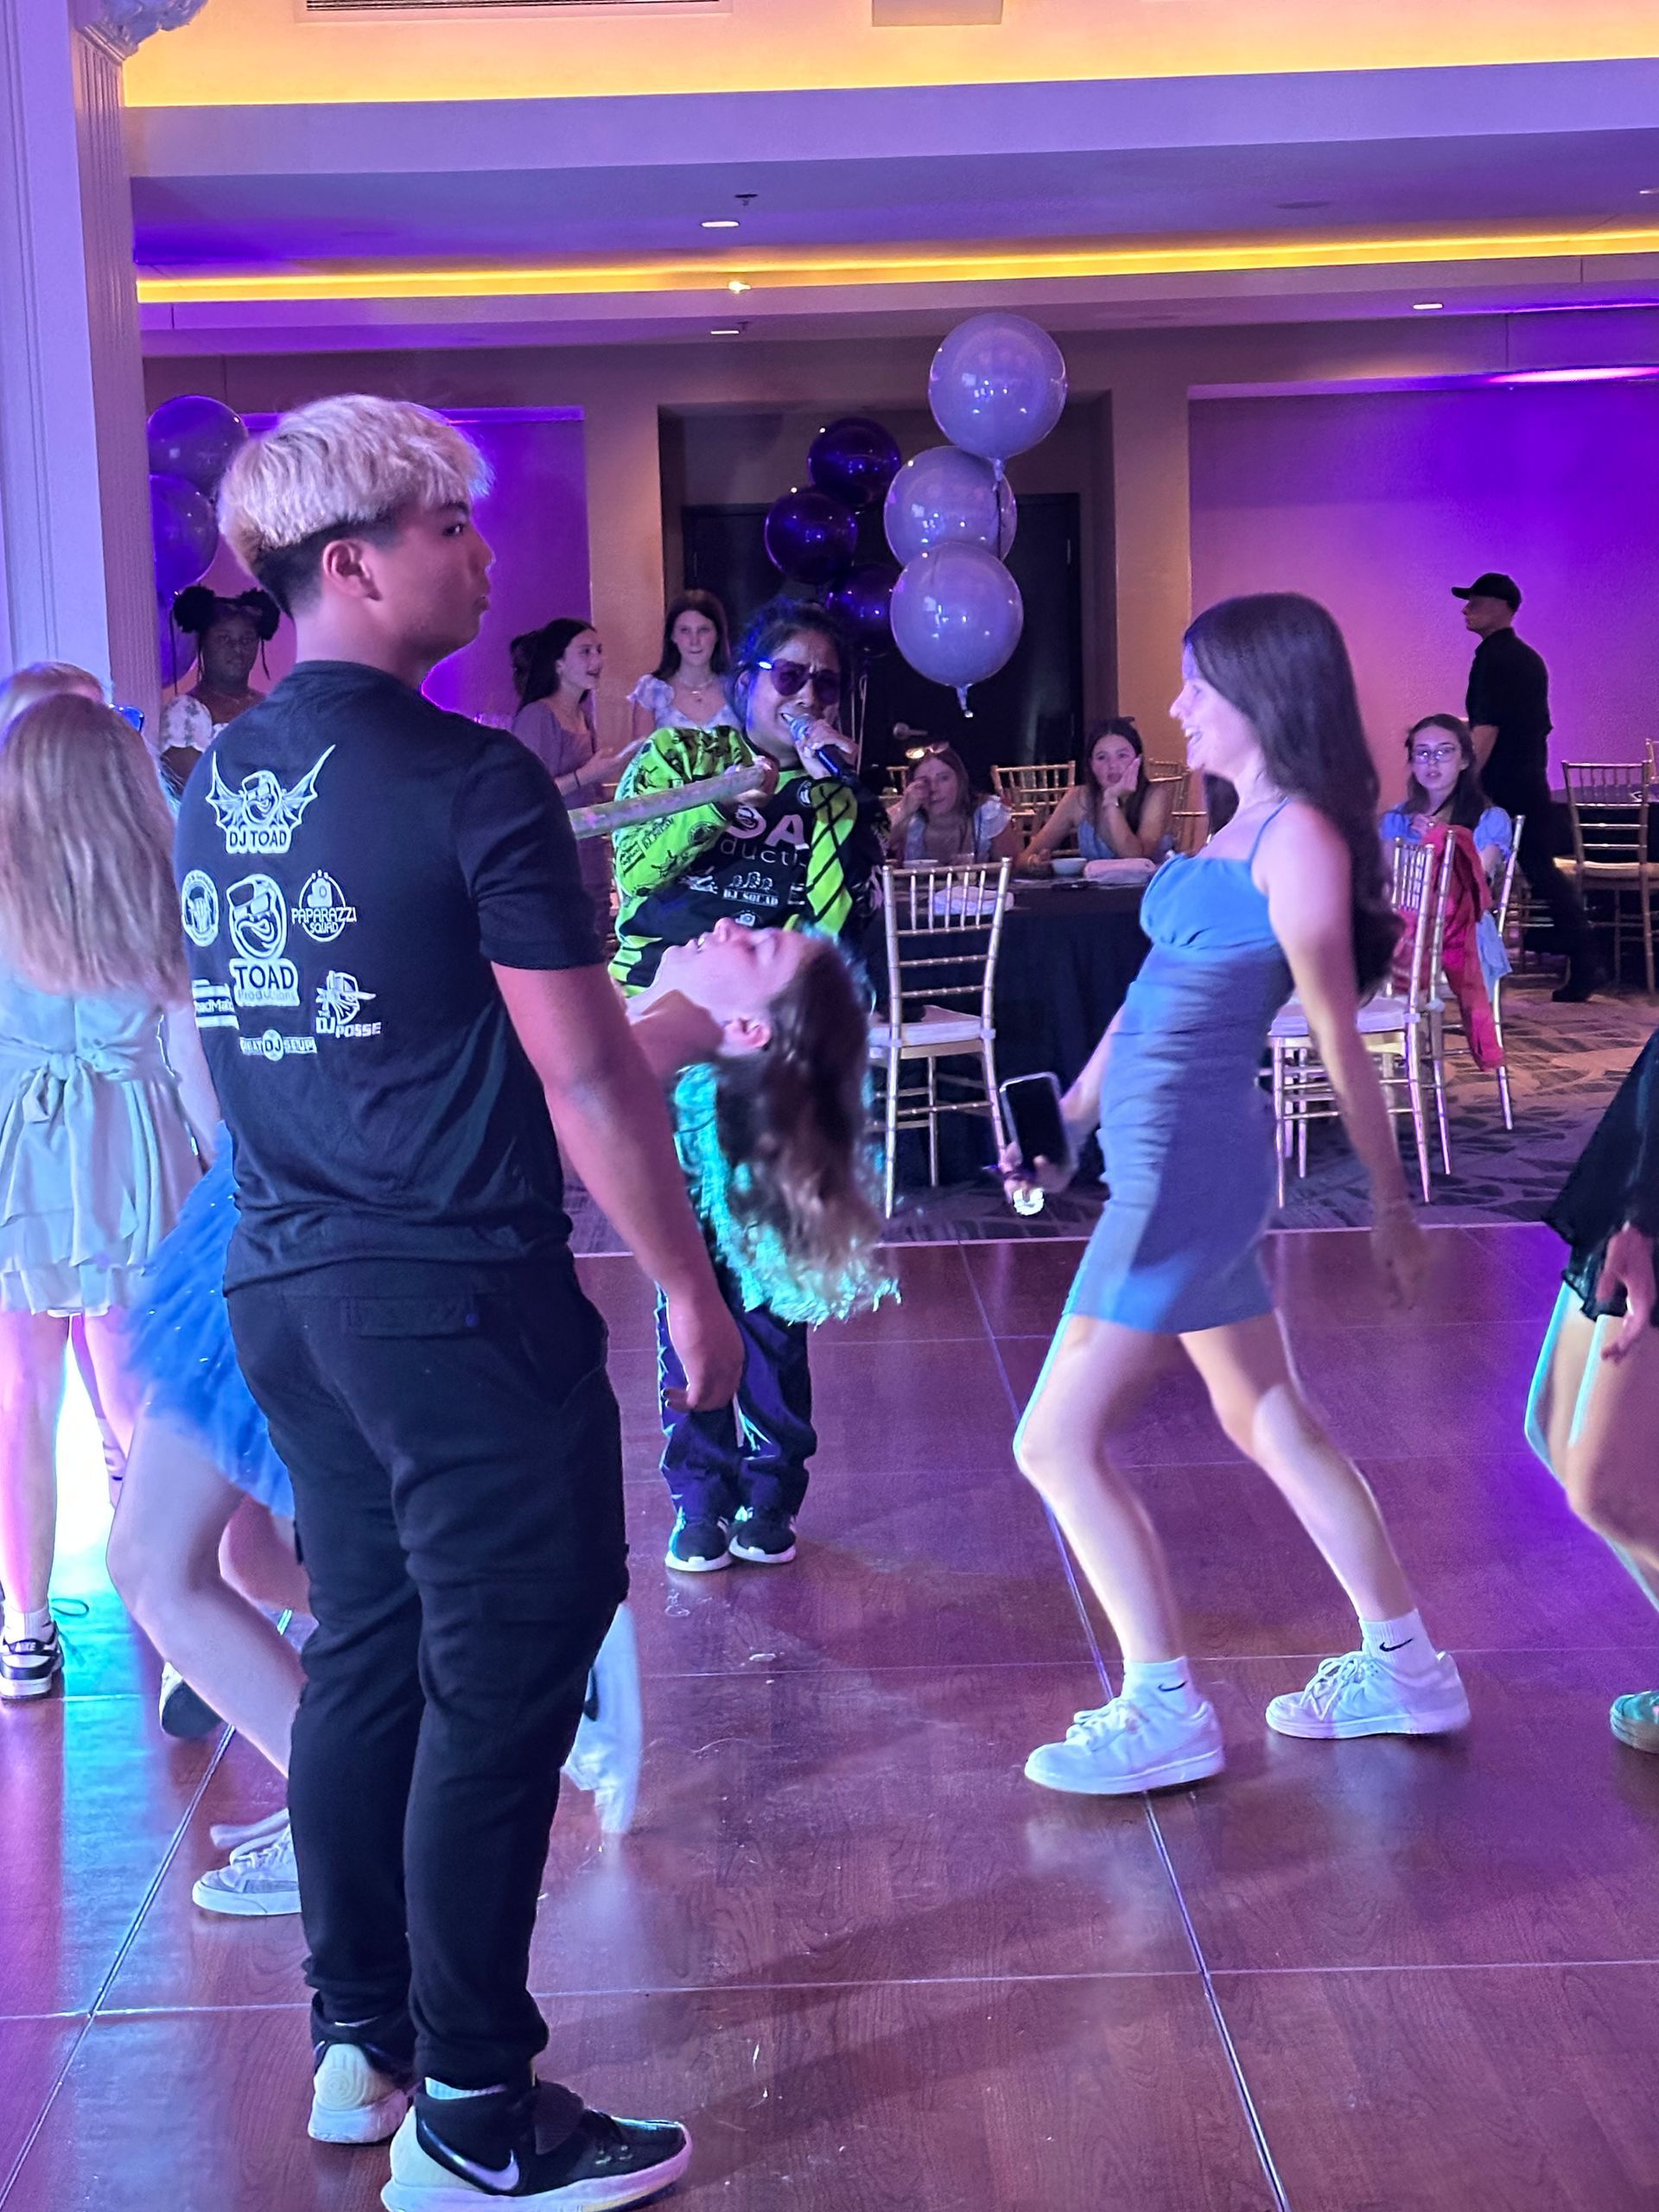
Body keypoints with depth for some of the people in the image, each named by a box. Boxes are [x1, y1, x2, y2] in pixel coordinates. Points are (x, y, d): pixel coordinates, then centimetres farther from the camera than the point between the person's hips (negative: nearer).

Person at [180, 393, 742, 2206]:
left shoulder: (215, 784, 8)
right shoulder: (468, 780, -15)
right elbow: (582, 1076, -16)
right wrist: (686, 1282, -7)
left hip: (282, 1288, 8)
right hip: (457, 1300, -8)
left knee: (366, 1650, 18)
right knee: (501, 1682, 1)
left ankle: (362, 2038, 30)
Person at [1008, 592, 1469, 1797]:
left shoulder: (1299, 839, -16)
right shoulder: (1246, 827, 12)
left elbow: (1340, 1038, -13)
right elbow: (1158, 989, 17)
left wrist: (1394, 1203, -8)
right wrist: (1072, 1111, 18)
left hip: (1190, 1165, -10)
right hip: (1168, 1157, 10)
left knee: (1060, 1442, -5)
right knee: (1272, 1424, 17)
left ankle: (1166, 1711, 4)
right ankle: (1404, 1666, 27)